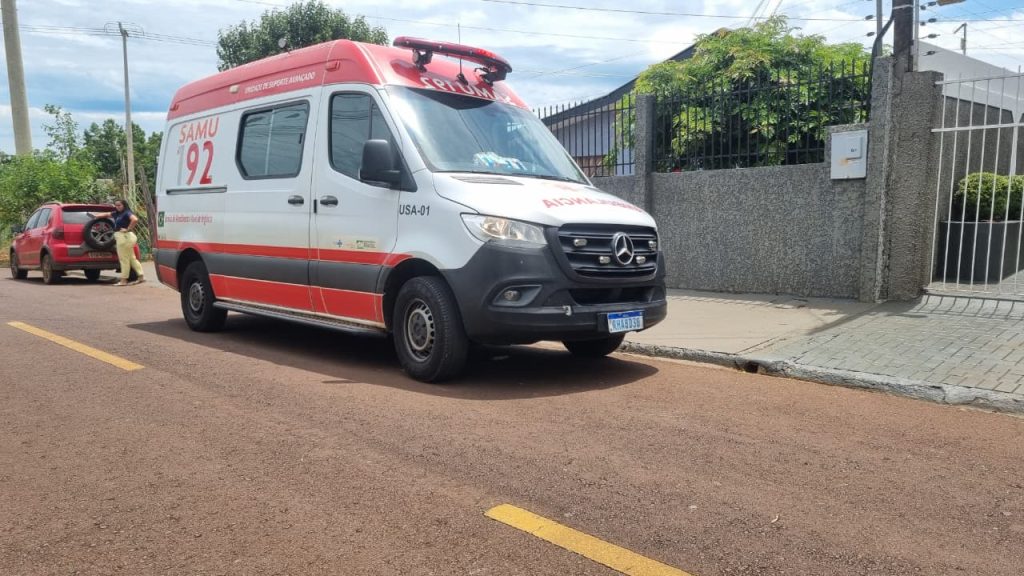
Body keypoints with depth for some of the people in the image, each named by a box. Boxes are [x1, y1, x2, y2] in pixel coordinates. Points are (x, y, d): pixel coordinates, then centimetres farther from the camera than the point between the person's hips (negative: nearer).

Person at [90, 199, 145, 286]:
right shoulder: (117, 214, 17)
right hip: (121, 237, 10)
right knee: (132, 258, 10)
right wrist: (96, 215, 26)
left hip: (124, 237, -10)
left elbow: (135, 219, -30)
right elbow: (107, 214, 32)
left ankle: (123, 280, -1)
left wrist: (128, 229, -22)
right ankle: (141, 276, 11)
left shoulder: (127, 213, -11)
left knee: (124, 259, -5)